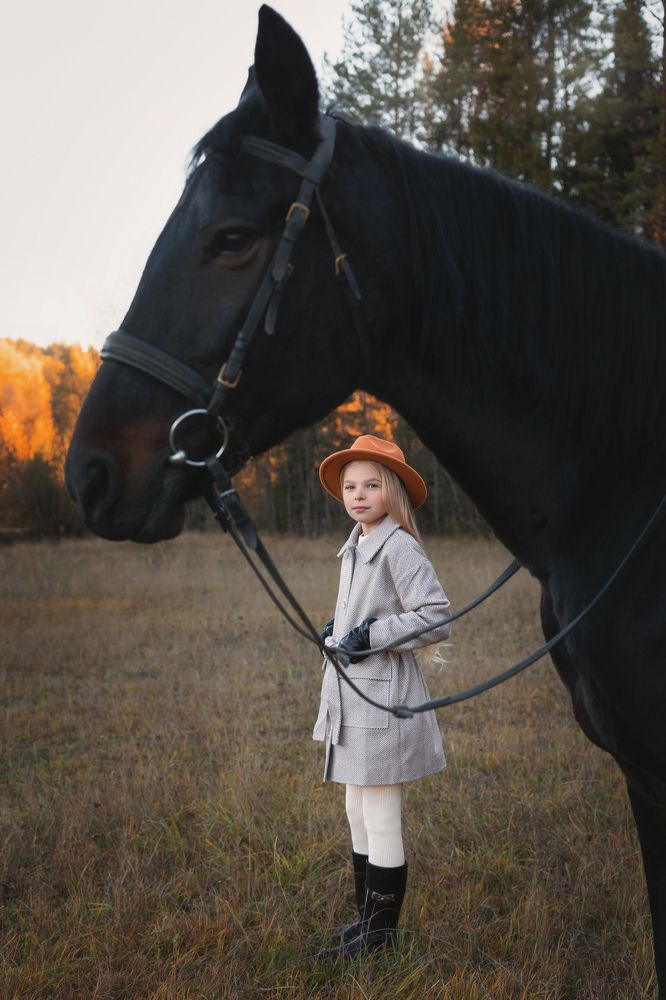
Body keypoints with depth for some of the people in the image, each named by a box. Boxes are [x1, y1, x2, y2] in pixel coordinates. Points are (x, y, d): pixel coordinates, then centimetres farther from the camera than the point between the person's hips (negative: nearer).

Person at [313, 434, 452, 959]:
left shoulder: (399, 547, -15)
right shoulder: (355, 548, 12)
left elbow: (436, 618, -21)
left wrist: (370, 636, -20)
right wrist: (338, 630, 11)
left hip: (383, 699, -10)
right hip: (352, 699, 10)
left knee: (381, 822, 1)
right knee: (359, 816, 18)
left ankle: (381, 931, 14)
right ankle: (368, 916, 32)